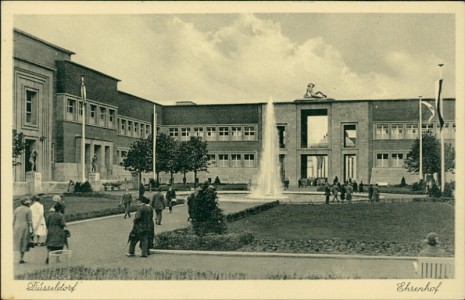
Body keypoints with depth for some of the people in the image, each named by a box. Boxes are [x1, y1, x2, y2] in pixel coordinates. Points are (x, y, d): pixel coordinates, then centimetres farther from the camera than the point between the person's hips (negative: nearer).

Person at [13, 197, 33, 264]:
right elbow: (30, 221, -11)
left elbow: (13, 220, 6)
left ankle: (21, 257, 15)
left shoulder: (17, 209, 6)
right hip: (25, 228, -4)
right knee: (24, 243, 4)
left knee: (19, 242, 15)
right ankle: (21, 258, 3)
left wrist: (13, 229, 12)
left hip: (17, 228, 4)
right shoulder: (28, 210, -7)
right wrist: (32, 230, -6)